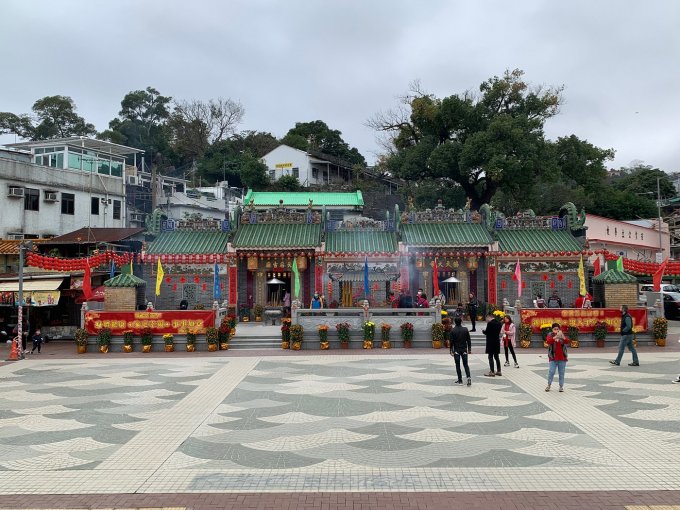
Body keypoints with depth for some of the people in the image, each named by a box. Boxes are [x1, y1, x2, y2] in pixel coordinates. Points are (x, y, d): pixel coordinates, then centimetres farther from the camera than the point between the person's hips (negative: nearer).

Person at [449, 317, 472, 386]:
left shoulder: (452, 331, -9)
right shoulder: (465, 330, -2)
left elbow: (451, 341, -8)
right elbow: (469, 340, 3)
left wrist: (451, 350, 0)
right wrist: (469, 349, 11)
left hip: (456, 350, -2)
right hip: (464, 350, 2)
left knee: (458, 365, 7)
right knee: (465, 364, 8)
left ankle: (460, 380, 9)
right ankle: (468, 377, -12)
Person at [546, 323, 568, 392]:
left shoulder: (562, 336, 5)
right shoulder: (550, 335, 0)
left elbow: (567, 342, -14)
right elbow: (548, 341, -21)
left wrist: (563, 337, -33)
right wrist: (556, 337, -37)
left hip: (562, 358, 2)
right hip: (553, 358, -2)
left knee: (561, 373, 6)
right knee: (551, 372, -5)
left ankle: (561, 386, 16)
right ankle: (549, 385, 10)